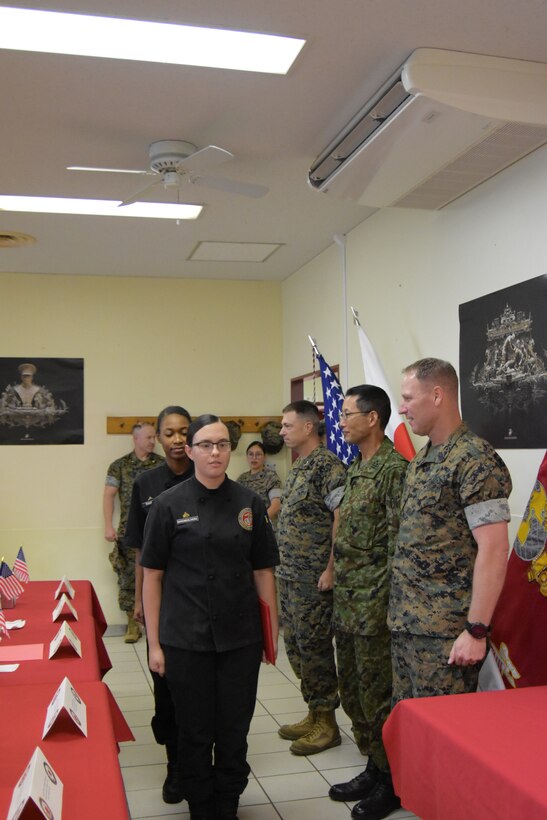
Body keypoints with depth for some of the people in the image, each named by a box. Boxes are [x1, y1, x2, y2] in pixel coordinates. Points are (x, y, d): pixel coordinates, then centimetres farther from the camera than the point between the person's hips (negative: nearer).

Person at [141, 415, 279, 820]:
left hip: (241, 638, 2)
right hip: (186, 640, -2)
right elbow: (152, 577, -2)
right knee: (196, 732, 9)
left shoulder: (249, 503, 2)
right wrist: (154, 643, -4)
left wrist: (273, 631, 5)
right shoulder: (169, 505, -5)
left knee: (234, 731, 10)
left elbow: (263, 571, 6)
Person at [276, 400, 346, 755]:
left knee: (314, 646, -1)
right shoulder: (299, 466, 14)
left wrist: (330, 569, -21)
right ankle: (314, 714, 28)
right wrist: (285, 566, 18)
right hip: (290, 575, 9)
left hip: (313, 578, -9)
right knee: (296, 644, 15)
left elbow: (341, 518, -20)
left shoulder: (328, 465, -15)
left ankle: (327, 723, 13)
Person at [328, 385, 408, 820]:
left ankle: (393, 783, 20)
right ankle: (374, 770, 33)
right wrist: (339, 587, 17)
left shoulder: (394, 468, -17)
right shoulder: (357, 468, 12)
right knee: (354, 693, 18)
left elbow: (399, 543, -19)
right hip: (348, 604, 9)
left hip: (374, 606, -9)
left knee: (377, 697, 3)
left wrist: (387, 603, -18)